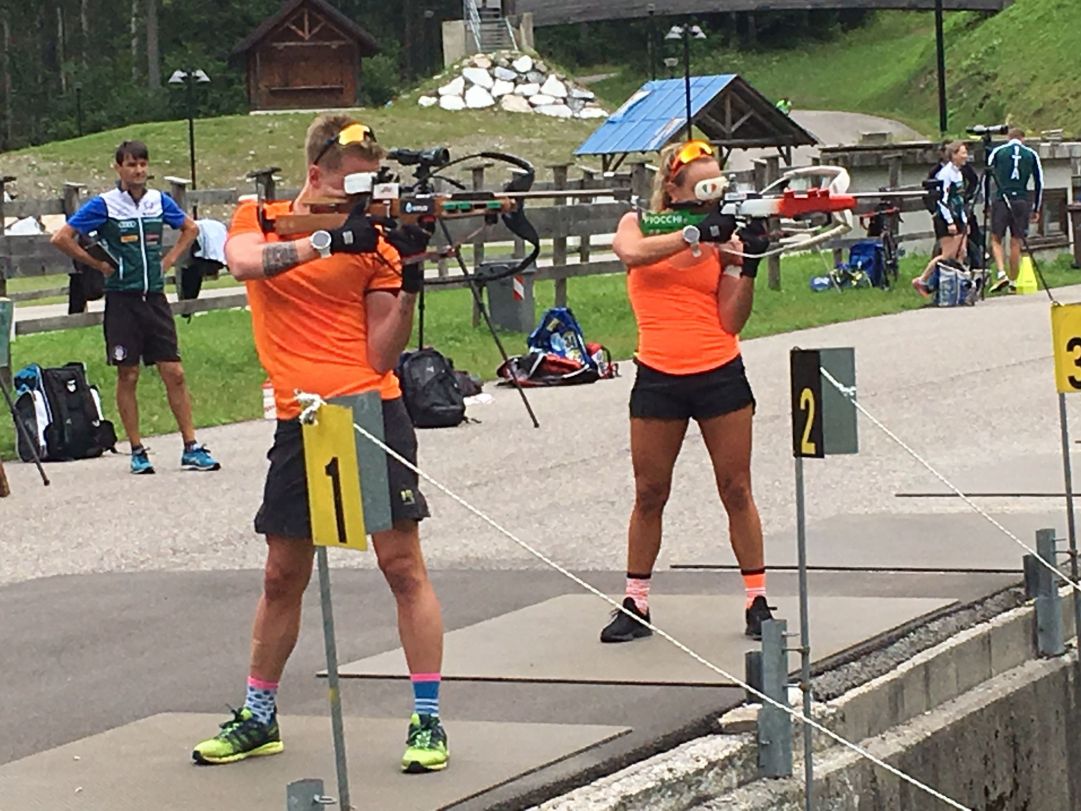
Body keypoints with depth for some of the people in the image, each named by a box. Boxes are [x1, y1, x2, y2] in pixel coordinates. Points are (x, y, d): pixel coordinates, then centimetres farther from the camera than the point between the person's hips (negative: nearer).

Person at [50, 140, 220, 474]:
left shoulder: (159, 201, 6)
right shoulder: (104, 205, -5)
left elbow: (190, 228, 23)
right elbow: (62, 238, -6)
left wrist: (168, 260, 11)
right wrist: (99, 265, -4)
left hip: (155, 298, 3)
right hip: (122, 300, -3)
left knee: (174, 373, 0)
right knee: (127, 376, 2)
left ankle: (191, 449, 3)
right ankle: (137, 451, 10)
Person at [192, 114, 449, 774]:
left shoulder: (375, 241, 1)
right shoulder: (260, 219, 6)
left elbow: (382, 357, -5)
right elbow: (245, 260, -21)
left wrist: (409, 280, -17)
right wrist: (330, 241, -27)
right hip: (301, 421, 2)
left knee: (403, 565, -5)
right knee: (283, 576, 12)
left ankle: (428, 719, 0)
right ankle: (260, 716, 26)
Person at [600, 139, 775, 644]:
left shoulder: (722, 239, 4)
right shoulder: (639, 224, 4)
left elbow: (731, 321, -2)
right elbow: (631, 251, -22)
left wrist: (747, 263, -12)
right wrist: (695, 234, -24)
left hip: (720, 374, 1)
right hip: (658, 378, 0)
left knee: (736, 490, 3)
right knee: (649, 494, 6)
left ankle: (757, 600, 10)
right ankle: (635, 604, 15)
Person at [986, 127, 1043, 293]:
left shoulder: (997, 152, 7)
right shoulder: (1031, 155, 10)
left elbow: (987, 179, 6)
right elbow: (1039, 183, 10)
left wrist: (987, 202, 13)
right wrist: (1036, 209, 16)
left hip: (1000, 200, -1)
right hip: (1022, 202, 1)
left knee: (996, 239, 8)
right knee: (1016, 243, 7)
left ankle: (1001, 274, -12)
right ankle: (1013, 281, 9)